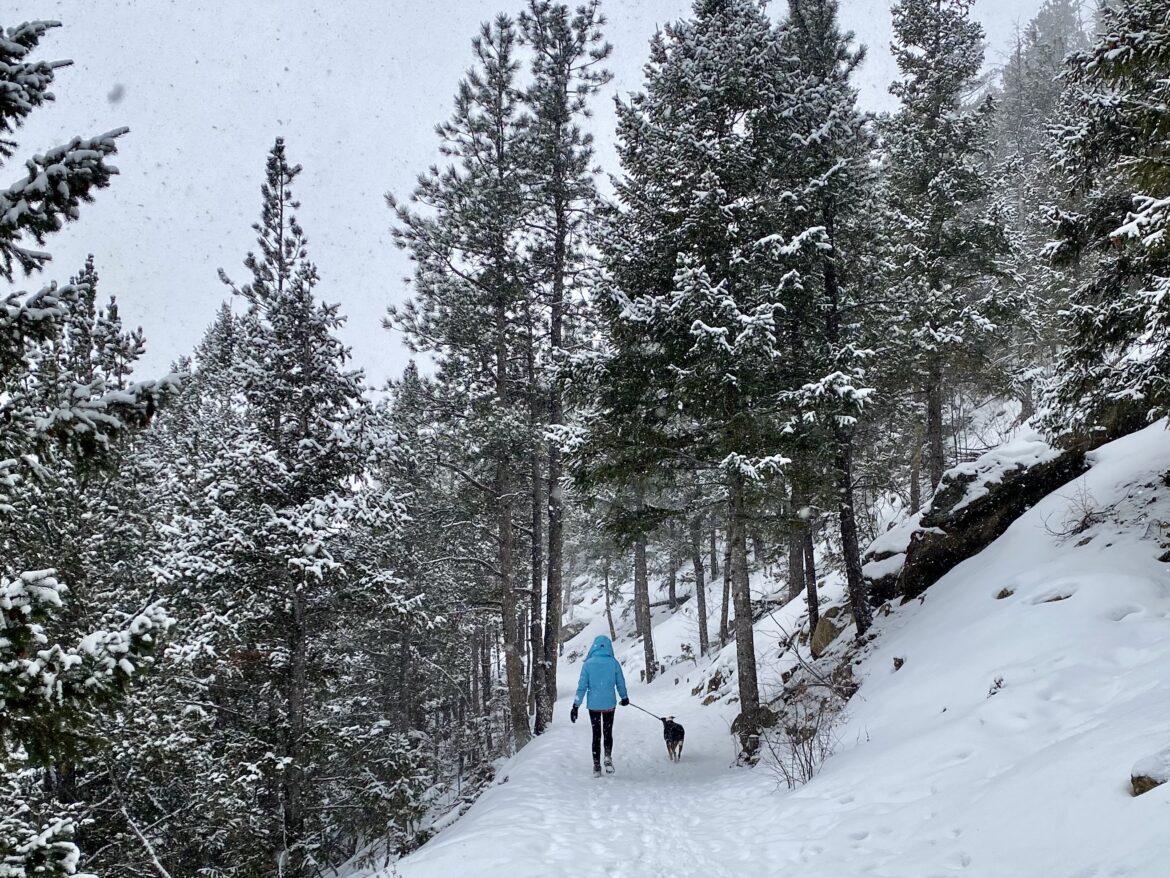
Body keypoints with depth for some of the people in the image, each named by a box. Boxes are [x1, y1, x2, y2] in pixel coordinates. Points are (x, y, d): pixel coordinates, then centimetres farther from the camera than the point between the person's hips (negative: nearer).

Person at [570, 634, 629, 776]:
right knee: (608, 732, 15)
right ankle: (608, 757, -8)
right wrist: (624, 698, 21)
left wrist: (576, 706, -1)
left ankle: (597, 765, 11)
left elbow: (582, 686, -8)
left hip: (593, 705, 0)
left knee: (596, 734, 12)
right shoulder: (614, 663, -7)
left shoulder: (588, 664, -9)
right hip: (610, 704, 0)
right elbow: (621, 683, 3)